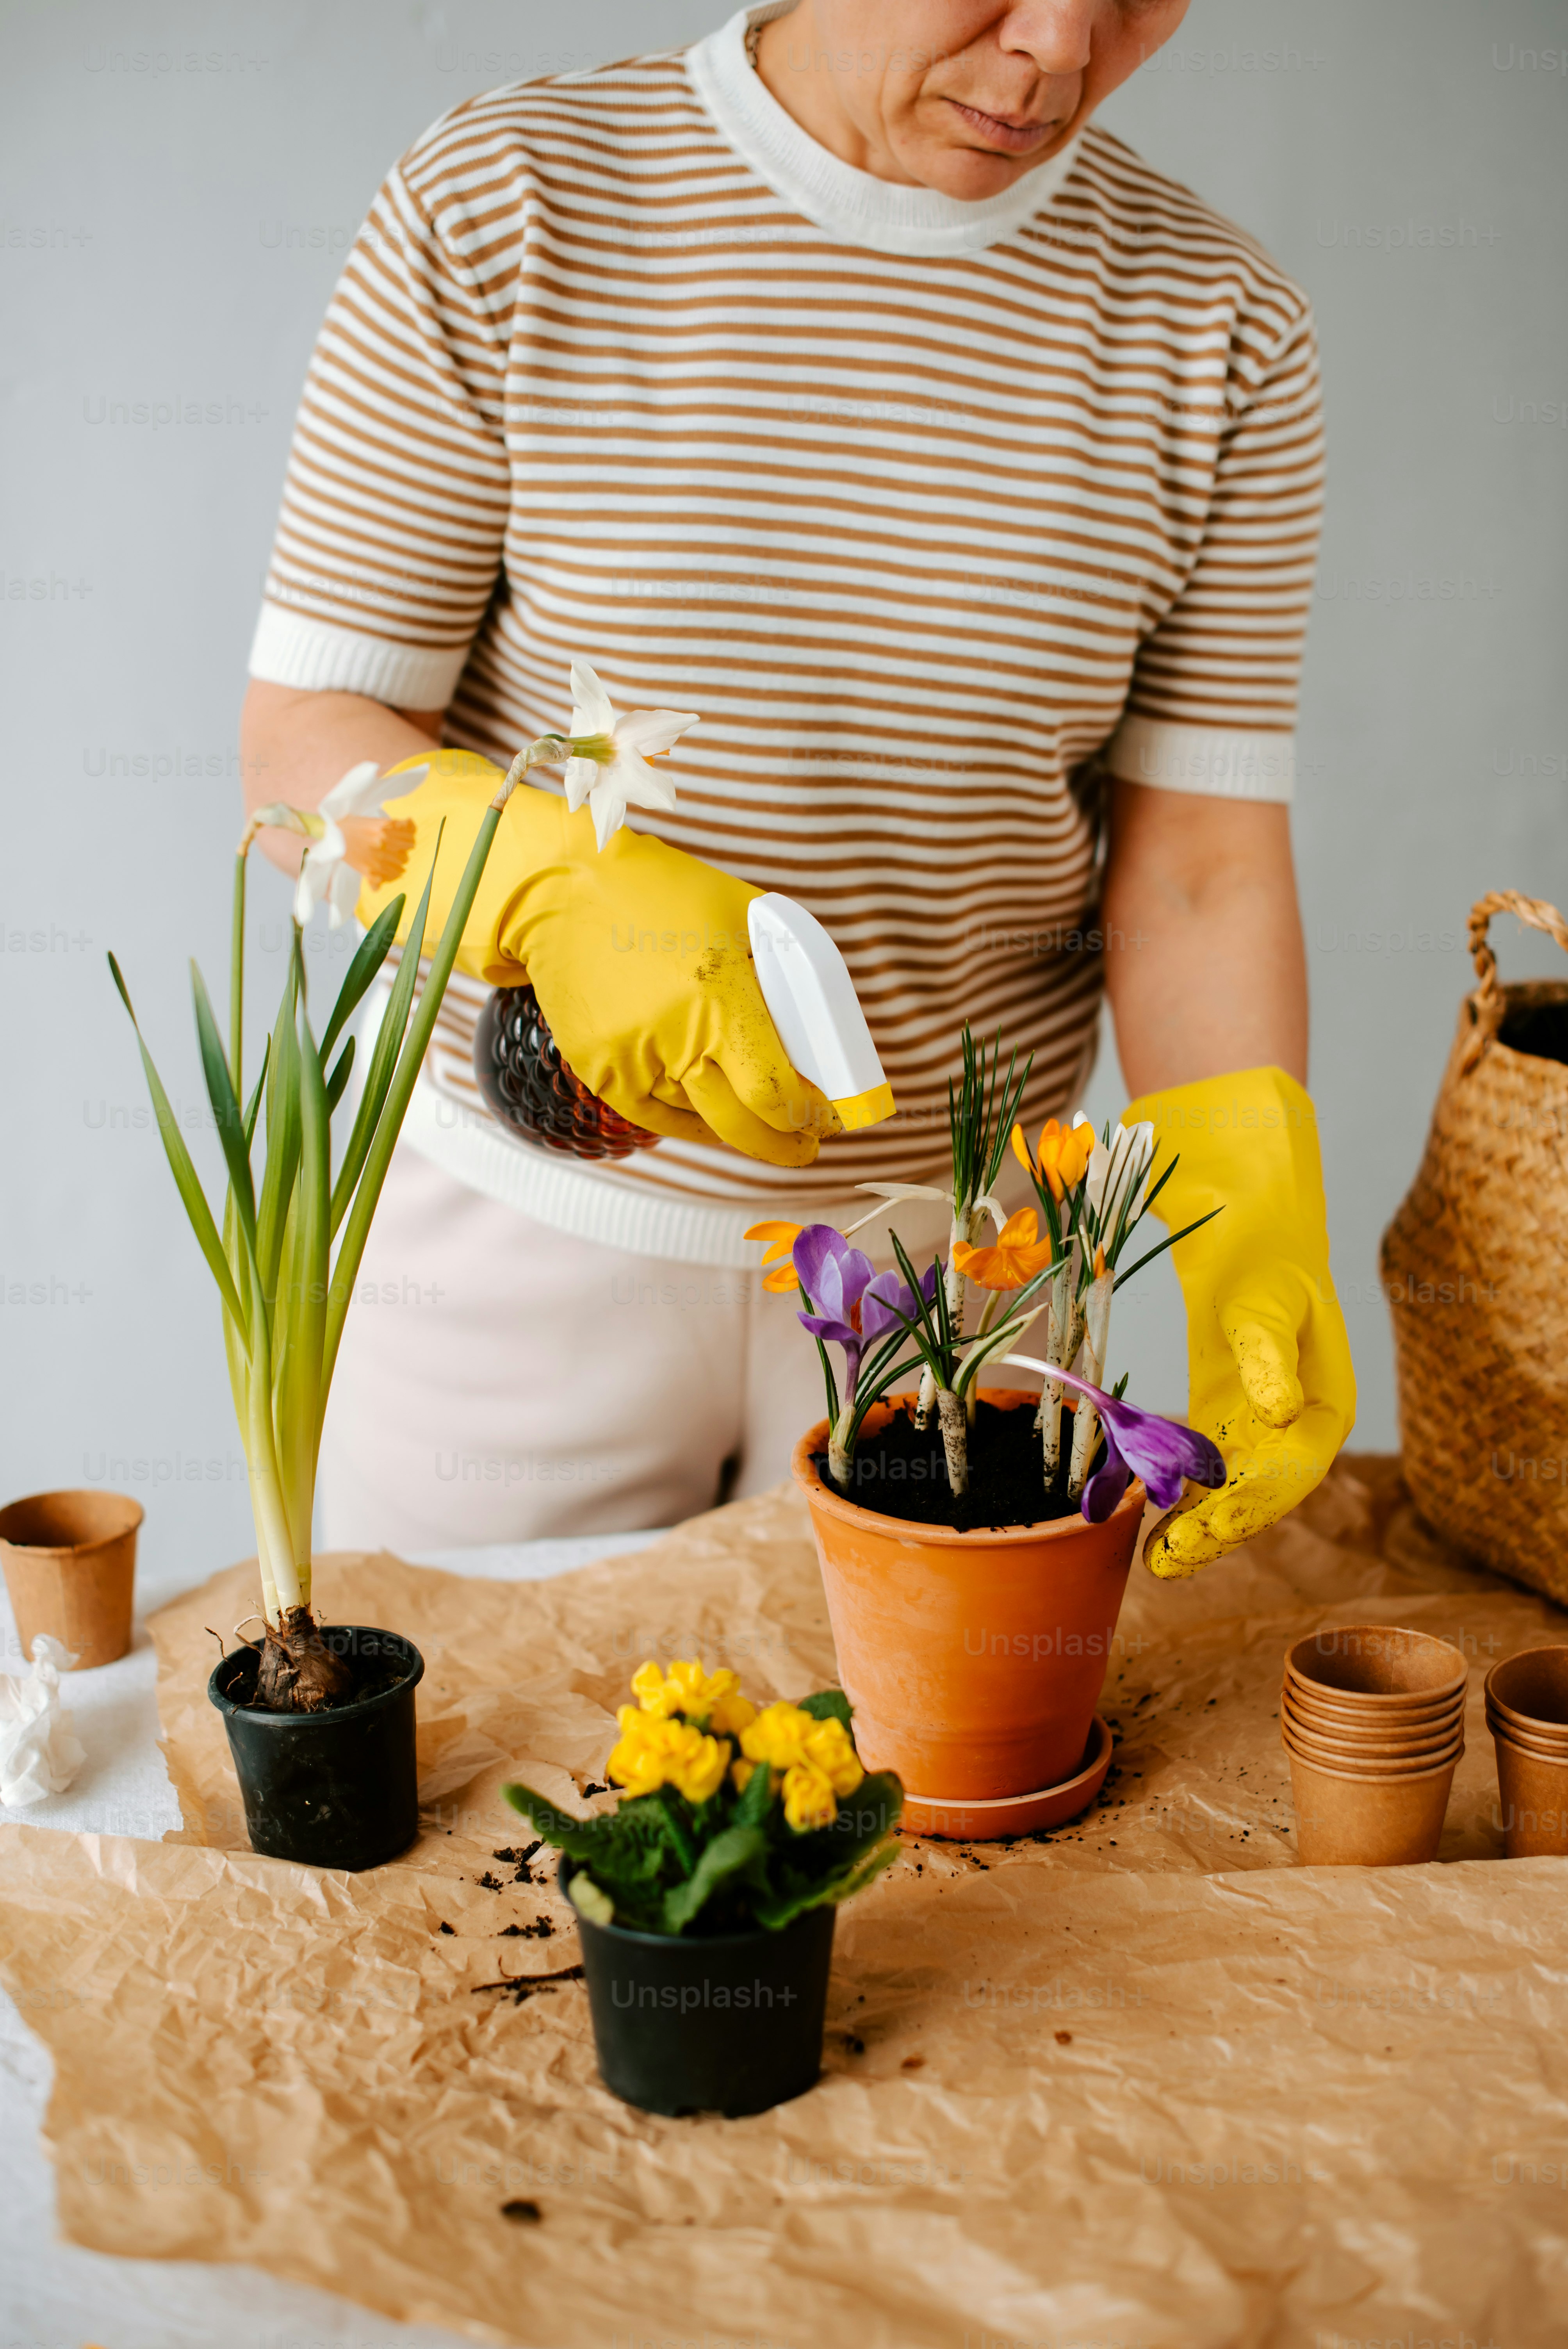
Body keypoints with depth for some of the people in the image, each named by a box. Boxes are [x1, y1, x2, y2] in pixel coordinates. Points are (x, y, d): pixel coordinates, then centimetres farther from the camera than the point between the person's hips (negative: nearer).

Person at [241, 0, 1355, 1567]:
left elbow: (1197, 861, -7)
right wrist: (563, 889, -31)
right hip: (526, 1241, -1)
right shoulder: (498, 208, -11)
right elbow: (307, 739, -11)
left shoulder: (1219, 327, -5)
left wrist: (1250, 1206, -24)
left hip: (952, 1246, 2)